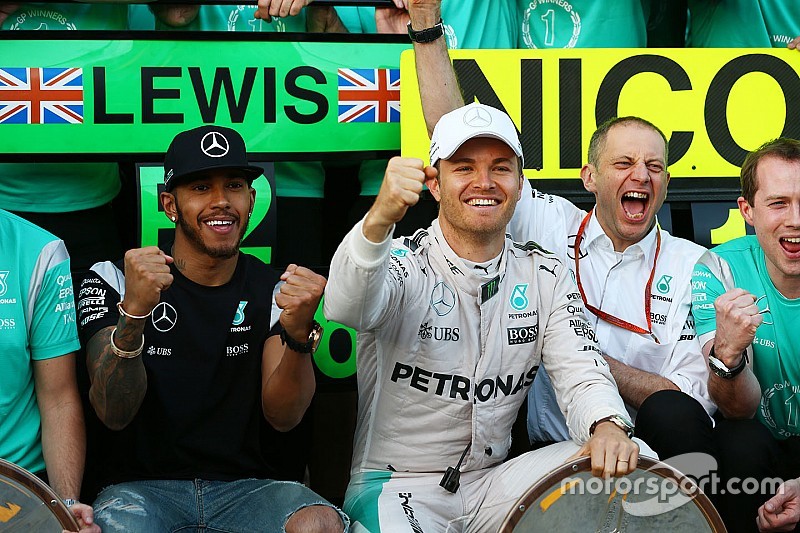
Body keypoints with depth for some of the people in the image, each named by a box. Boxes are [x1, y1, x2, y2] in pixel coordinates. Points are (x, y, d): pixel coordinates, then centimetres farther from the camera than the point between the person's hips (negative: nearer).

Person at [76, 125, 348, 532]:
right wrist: (134, 313, -31)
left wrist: (298, 334, -24)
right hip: (145, 485, -2)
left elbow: (283, 418, -4)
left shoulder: (274, 290, 6)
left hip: (246, 484, 2)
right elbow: (114, 415, -13)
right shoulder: (112, 280, 0)